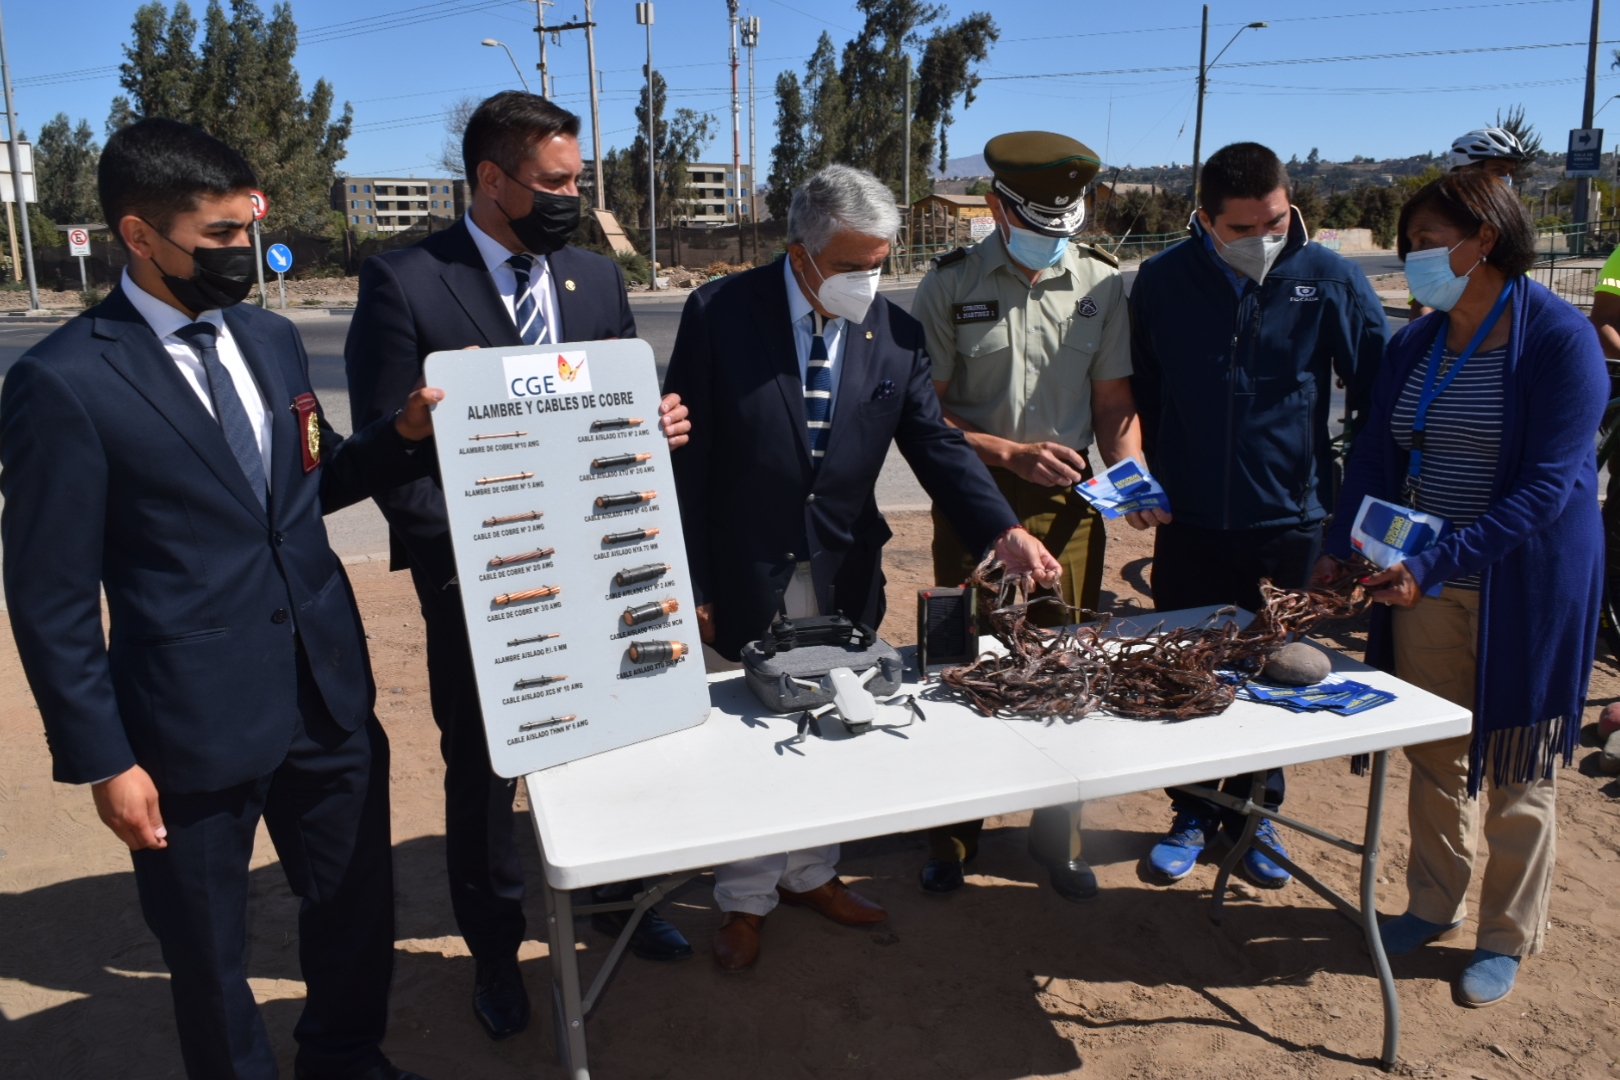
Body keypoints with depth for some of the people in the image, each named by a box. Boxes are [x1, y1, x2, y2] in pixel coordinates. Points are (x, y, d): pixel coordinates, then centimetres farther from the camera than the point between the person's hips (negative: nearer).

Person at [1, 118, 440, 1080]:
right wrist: (102, 758, -9)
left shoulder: (272, 338, 5)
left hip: (330, 693, 6)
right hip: (195, 721, -5)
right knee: (209, 949, 16)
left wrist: (404, 434, -3)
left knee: (360, 904, 20)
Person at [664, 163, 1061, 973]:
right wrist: (687, 583, -10)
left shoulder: (895, 332, -1)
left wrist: (1005, 531, -18)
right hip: (744, 578, -3)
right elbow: (685, 454, -9)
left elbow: (935, 443, -2)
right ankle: (745, 900, 33)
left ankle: (810, 875, 41)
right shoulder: (719, 313, -11)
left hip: (845, 579, 4)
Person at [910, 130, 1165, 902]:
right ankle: (952, 837, 24)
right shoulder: (949, 284, -3)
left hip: (1067, 501, 2)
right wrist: (1012, 453, -14)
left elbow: (1114, 402, 7)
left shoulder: (1102, 284, 4)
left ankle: (1058, 835, 27)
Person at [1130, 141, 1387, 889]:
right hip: (1190, 520, 1)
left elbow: (1379, 392, 2)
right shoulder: (1163, 280, -2)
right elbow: (1140, 392, 8)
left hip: (1290, 520, 0)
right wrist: (1144, 478, 2)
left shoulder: (1330, 280, -5)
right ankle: (1193, 814, 28)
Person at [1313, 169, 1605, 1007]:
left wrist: (1435, 565, -28)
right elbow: (1376, 456, 7)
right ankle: (1434, 904, 34)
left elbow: (1547, 484, -21)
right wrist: (1338, 549, -6)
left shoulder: (1561, 340, -14)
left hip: (1524, 585, -5)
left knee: (1515, 766, 9)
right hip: (1423, 583, 5)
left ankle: (1508, 936, 27)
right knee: (1432, 753, 15)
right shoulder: (1415, 345, 5)